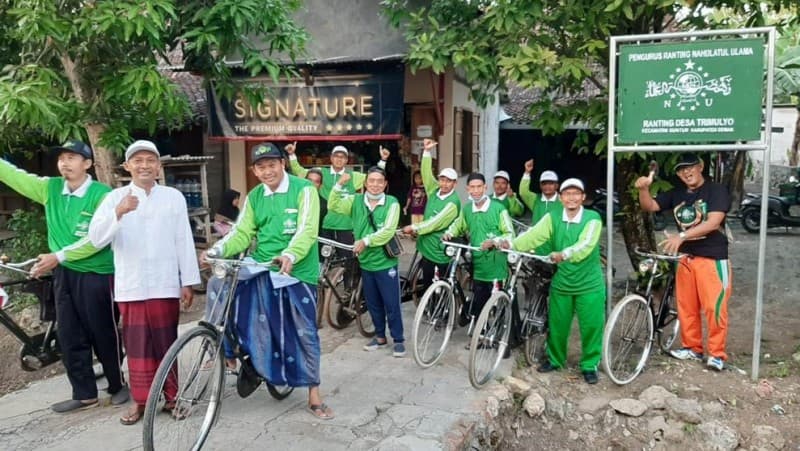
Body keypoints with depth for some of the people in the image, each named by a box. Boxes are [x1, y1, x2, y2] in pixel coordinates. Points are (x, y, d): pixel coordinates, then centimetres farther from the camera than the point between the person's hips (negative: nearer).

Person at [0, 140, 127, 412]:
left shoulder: (102, 195, -13)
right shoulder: (50, 188, 4)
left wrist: (59, 256, -21)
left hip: (97, 275, -6)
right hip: (64, 275, 6)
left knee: (104, 334, 4)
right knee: (69, 337, 11)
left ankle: (117, 386, 23)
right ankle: (84, 394, 23)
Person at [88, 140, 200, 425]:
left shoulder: (173, 197, 5)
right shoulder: (115, 197, 4)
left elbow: (184, 241, 5)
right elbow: (96, 239, -8)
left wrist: (188, 282, 2)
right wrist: (118, 213, -25)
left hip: (165, 284, 0)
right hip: (130, 286, 0)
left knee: (166, 343, 5)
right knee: (137, 345, 6)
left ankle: (171, 394, 20)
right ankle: (140, 399, 19)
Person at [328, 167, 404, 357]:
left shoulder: (392, 203, -11)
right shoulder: (356, 201, 3)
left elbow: (388, 231, -19)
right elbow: (333, 206, -4)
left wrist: (366, 240, -28)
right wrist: (340, 185, -16)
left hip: (386, 262, -4)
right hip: (366, 262, 5)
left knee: (391, 304, 2)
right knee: (373, 304, 16)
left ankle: (398, 340, 15)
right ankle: (380, 336, 32)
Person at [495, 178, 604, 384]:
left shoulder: (593, 218, -11)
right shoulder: (553, 217, -2)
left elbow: (585, 245, -28)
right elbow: (534, 235, -17)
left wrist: (564, 254, -47)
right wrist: (512, 244, -35)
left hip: (589, 284, -3)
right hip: (561, 282, 3)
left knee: (591, 326, 4)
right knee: (557, 325, 13)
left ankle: (590, 365, 23)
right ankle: (555, 359, 34)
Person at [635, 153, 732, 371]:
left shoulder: (717, 190, -7)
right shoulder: (676, 194, 10)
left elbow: (713, 222, -19)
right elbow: (649, 206, 4)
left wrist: (681, 236, -28)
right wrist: (643, 189, -18)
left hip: (712, 258, -5)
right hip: (686, 258, 6)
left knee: (714, 307, -5)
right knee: (686, 306, 10)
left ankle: (717, 353, 6)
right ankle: (692, 348, 23)